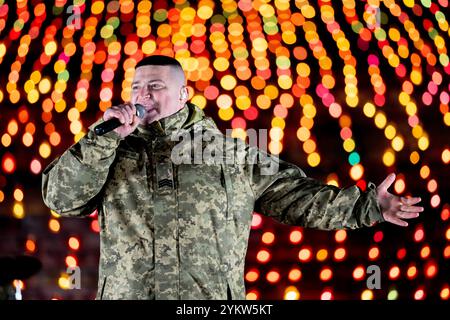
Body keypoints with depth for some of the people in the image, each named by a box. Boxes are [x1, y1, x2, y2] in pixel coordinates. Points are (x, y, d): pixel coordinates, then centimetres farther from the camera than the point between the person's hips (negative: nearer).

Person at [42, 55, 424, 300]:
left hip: (213, 294, 0)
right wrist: (104, 136, -8)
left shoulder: (229, 151, 9)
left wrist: (366, 204, 4)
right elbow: (60, 197, 1)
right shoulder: (113, 150, 10)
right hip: (125, 292, 1)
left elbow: (295, 194, 10)